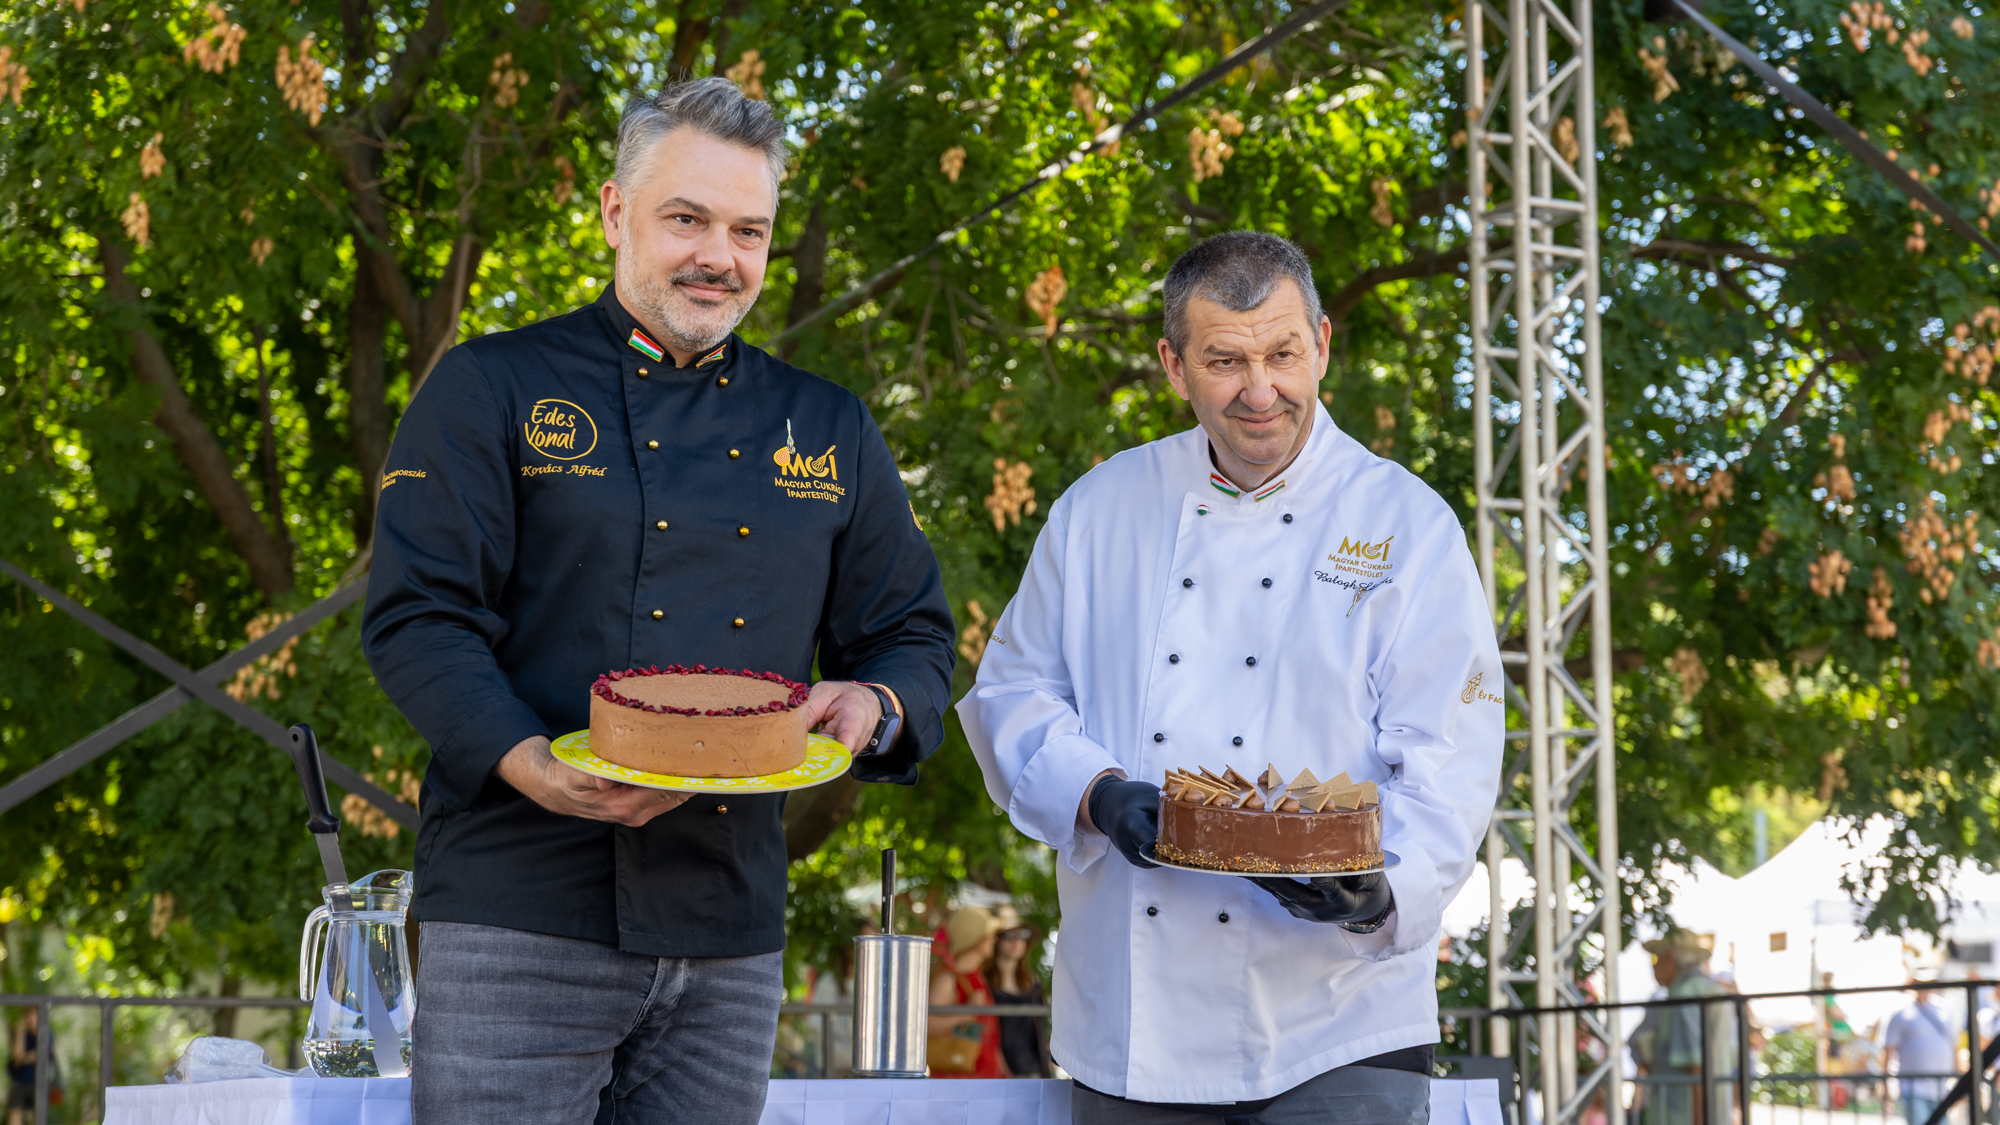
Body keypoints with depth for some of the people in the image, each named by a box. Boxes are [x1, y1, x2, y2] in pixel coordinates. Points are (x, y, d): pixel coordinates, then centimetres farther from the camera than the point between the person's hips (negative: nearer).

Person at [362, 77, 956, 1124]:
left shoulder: (830, 430, 15)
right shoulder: (493, 389, 1)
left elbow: (914, 634, 19)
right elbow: (418, 615, -6)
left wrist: (874, 706, -5)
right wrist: (533, 766, -22)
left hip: (733, 943, 4)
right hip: (522, 920, -4)